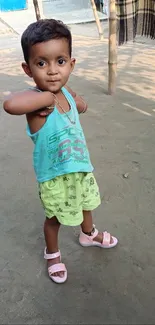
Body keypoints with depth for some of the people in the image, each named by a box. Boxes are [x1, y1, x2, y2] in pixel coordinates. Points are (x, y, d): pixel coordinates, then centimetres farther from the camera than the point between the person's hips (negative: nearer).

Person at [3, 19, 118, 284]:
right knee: (55, 217, 16)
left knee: (86, 203, 29)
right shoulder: (36, 98, -29)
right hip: (54, 175, -7)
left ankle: (89, 234, 60)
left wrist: (76, 101, -8)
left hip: (80, 167, 7)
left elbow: (82, 106, 15)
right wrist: (48, 97, -40)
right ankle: (52, 253, 46)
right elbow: (10, 104, -53)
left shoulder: (66, 91, -7)